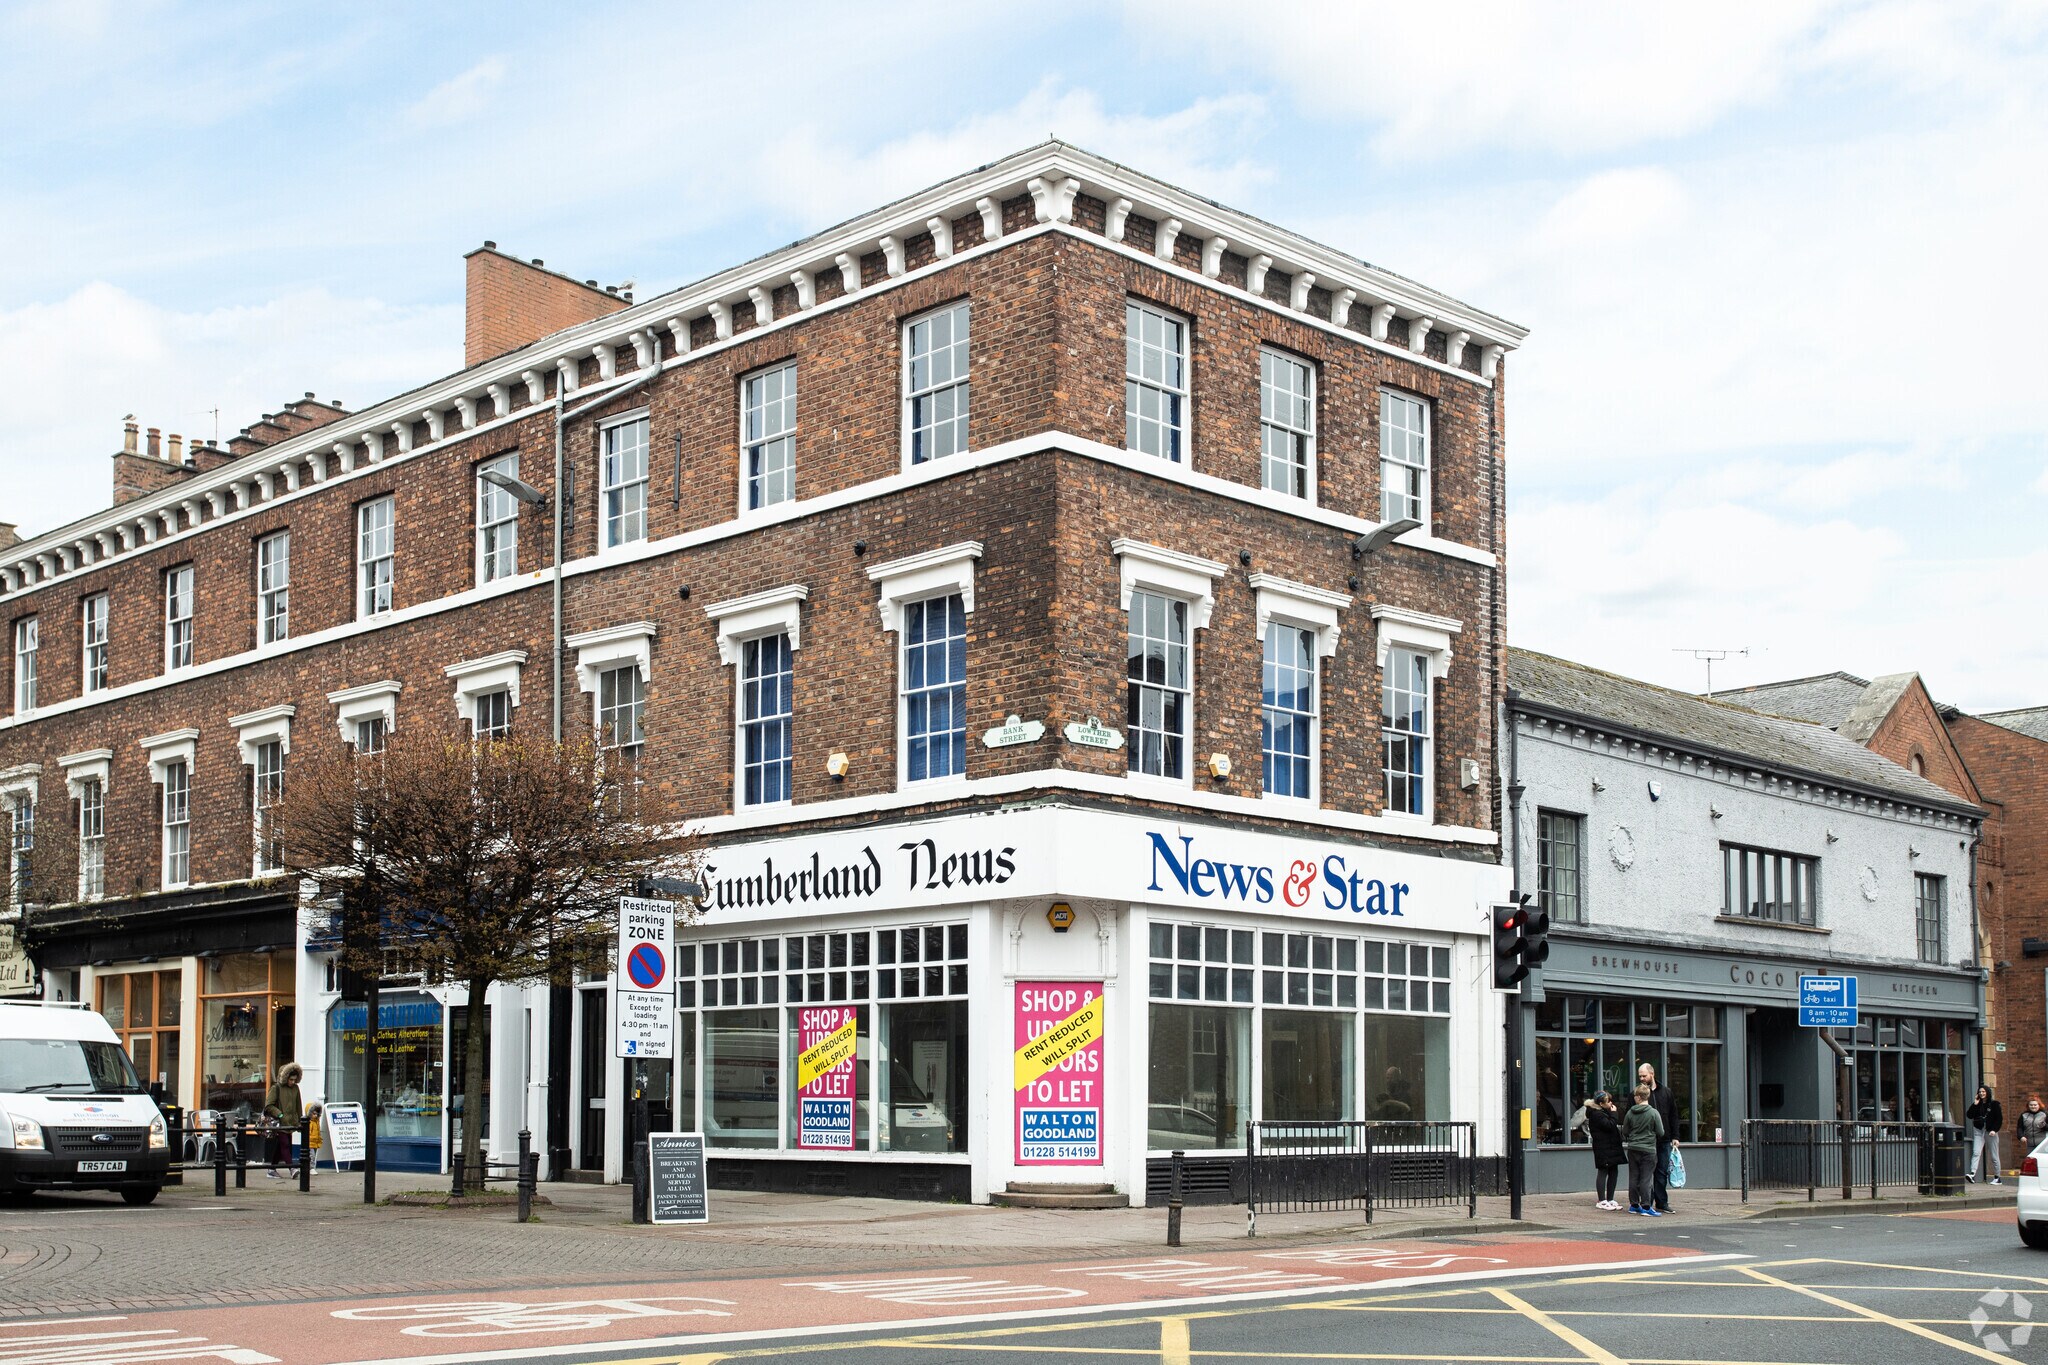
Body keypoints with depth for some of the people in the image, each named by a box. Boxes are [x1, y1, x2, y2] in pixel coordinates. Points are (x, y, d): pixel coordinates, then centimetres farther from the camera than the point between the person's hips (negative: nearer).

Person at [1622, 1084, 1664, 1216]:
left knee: (1633, 1177, 10)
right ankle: (1646, 1206, -3)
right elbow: (1661, 1133, -6)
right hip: (1648, 1149, -3)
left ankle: (1634, 1205, 16)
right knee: (1645, 1178, -1)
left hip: (1633, 1149, 3)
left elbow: (1624, 1132, 6)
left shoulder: (1630, 1113, -2)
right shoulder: (1654, 1113, -10)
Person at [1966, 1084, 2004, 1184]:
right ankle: (1972, 1174, -26)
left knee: (1994, 1156, 5)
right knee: (1976, 1153, -14)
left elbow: (1999, 1119, -3)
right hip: (1979, 1131, 2)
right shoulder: (1977, 1104, 11)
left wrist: (1994, 1130, -14)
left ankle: (1998, 1178, 15)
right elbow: (1969, 1116, 3)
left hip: (1990, 1132, -2)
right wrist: (1974, 1105, -5)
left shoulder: (1994, 1104, 1)